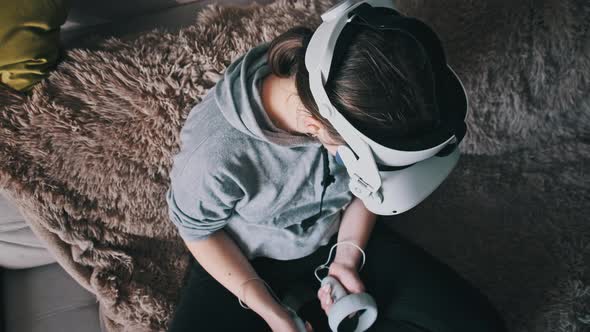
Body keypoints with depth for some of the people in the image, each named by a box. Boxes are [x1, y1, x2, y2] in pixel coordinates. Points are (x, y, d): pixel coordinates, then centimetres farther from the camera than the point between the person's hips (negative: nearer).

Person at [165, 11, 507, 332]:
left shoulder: (356, 107, -24)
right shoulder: (215, 152, -37)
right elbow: (198, 230, -16)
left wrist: (347, 258, -11)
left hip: (340, 238, 3)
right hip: (250, 260, -2)